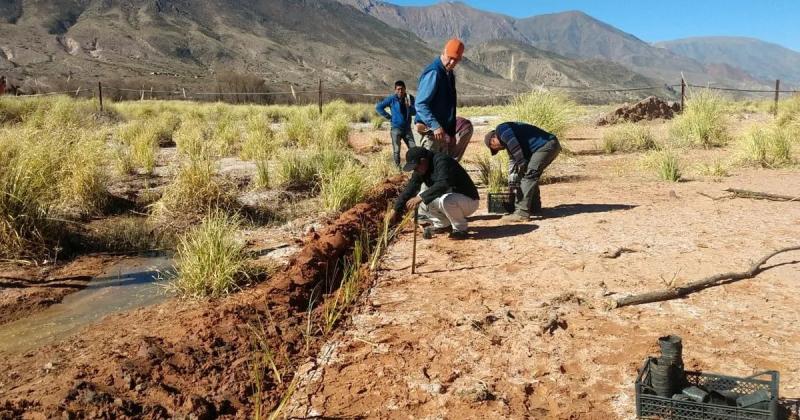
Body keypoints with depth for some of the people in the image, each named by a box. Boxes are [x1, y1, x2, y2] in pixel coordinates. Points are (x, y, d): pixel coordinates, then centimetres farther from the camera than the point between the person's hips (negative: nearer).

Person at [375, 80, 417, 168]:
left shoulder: (410, 98, 0)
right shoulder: (392, 99, -7)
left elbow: (414, 112, -6)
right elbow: (378, 107, -2)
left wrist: (408, 106, -26)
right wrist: (389, 117, -4)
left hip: (407, 128, 2)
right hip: (396, 128, -2)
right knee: (396, 151, -1)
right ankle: (398, 167, 12)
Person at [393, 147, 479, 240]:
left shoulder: (441, 161, -25)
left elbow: (443, 184, -39)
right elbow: (410, 188, 3)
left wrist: (421, 197, -38)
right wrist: (397, 210, 0)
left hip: (469, 201, -8)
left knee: (445, 200, -38)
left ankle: (460, 230, -14)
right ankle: (442, 225, 8)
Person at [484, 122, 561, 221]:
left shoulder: (501, 129, -2)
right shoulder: (508, 142, 26)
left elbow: (515, 146, -17)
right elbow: (513, 162, 26)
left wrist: (522, 164, -12)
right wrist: (512, 182, 24)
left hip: (547, 145, -11)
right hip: (551, 146, 11)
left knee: (528, 175, -13)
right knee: (532, 176, 18)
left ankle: (522, 213, -15)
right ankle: (534, 209, 23)